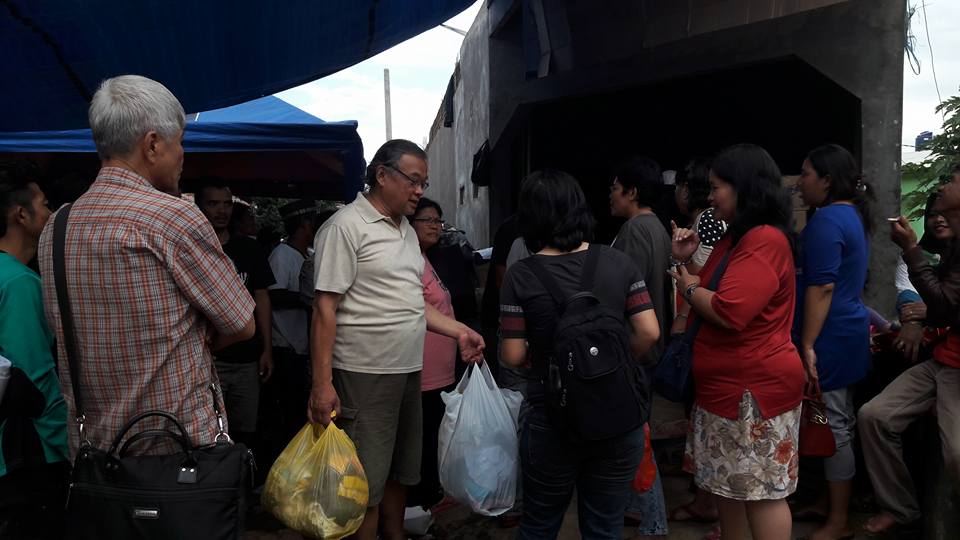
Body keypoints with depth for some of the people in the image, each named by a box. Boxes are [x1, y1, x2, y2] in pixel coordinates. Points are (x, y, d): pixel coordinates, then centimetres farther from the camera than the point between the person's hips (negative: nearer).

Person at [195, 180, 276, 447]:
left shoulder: (249, 248, 11)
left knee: (245, 432, 7)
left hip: (247, 358, 3)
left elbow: (261, 298, 12)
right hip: (205, 358, -3)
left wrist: (267, 349, 6)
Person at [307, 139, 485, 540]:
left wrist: (459, 331, 9)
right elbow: (325, 307, -16)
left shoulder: (407, 230, 14)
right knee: (366, 484, 1)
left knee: (400, 472, 20)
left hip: (408, 371, 9)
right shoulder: (346, 227, -12)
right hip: (364, 375, -8)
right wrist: (322, 383, -20)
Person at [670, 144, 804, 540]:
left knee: (761, 491, -1)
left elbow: (728, 312, -27)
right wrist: (688, 259, 7)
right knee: (728, 483, 17)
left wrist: (690, 288, -9)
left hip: (754, 389, -10)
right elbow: (710, 293, 22)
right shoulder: (736, 237, 16)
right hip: (729, 386, 10)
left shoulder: (765, 241, -18)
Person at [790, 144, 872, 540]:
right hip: (847, 330, 10)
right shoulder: (853, 214, 14)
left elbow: (821, 287, -22)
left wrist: (807, 345, -20)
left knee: (834, 424, -2)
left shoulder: (826, 220, -17)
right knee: (839, 421, 16)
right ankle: (831, 501, 28)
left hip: (831, 336, -10)